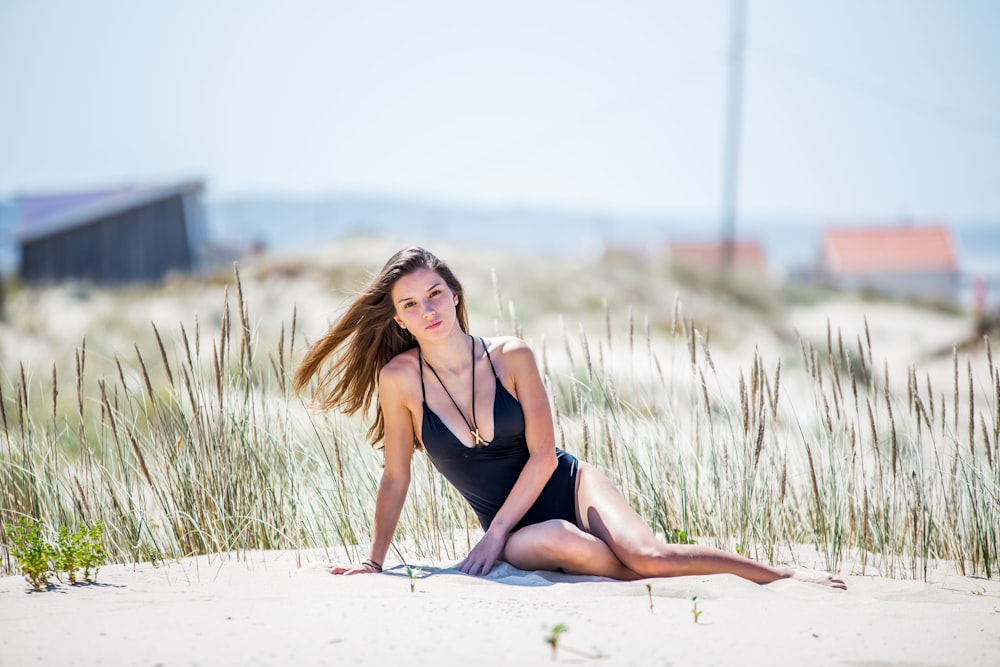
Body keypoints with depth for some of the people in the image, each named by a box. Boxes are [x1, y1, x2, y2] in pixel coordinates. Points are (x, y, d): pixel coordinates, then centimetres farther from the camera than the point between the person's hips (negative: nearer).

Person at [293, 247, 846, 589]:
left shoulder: (511, 356, -12)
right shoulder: (400, 378, -11)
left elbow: (543, 456, -10)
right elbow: (396, 479, -3)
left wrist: (495, 535, -16)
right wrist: (375, 561, -2)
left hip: (568, 486, 0)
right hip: (515, 526, 0)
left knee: (648, 555, -27)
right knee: (561, 542, -36)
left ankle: (787, 576, -11)